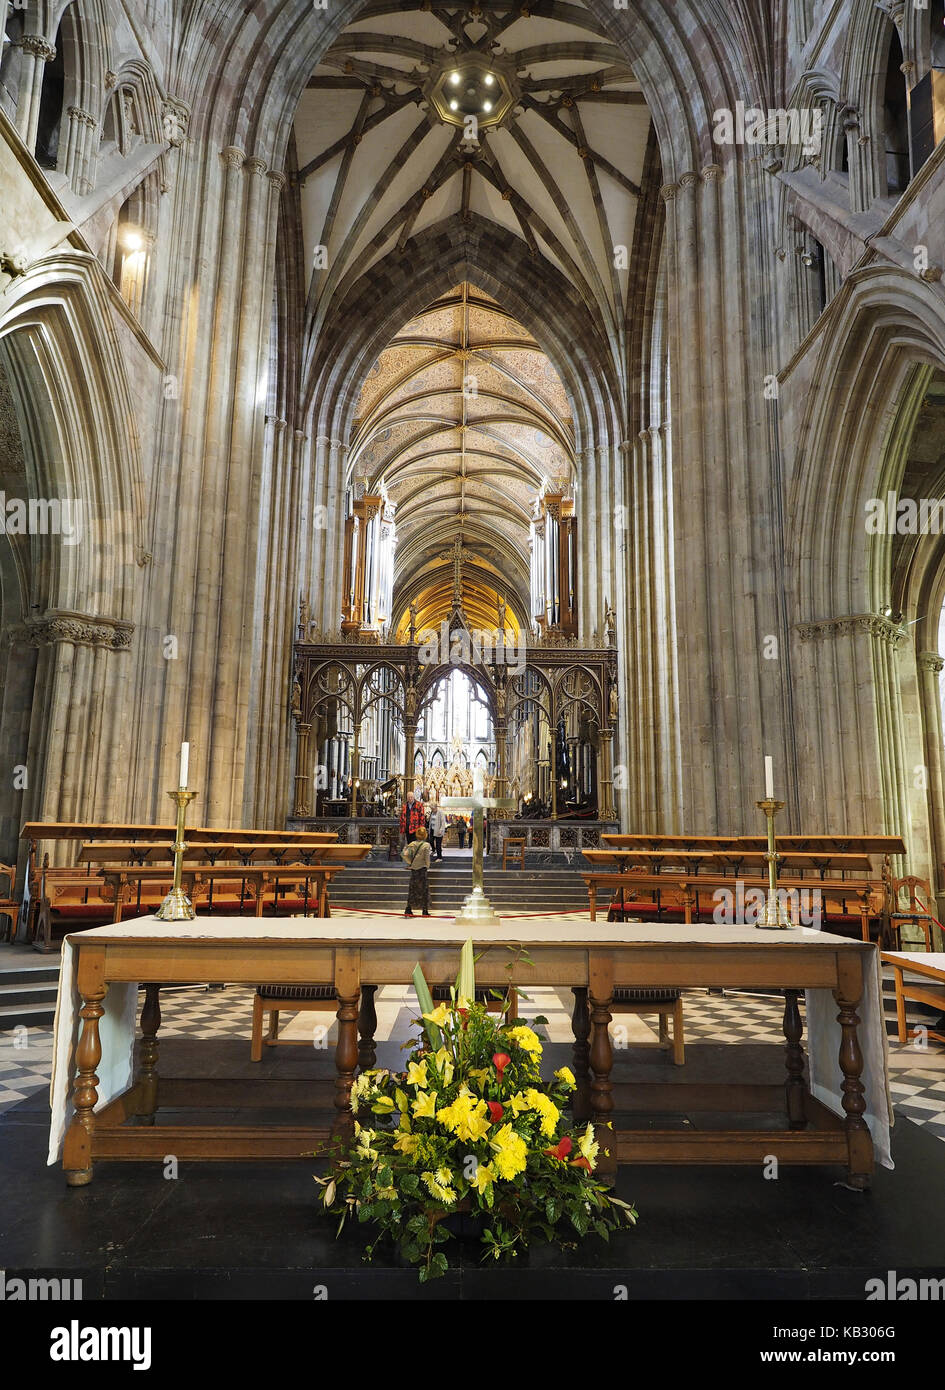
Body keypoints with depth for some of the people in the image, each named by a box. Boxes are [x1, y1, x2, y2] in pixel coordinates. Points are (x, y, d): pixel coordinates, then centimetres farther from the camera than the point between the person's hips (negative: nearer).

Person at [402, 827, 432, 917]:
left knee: (412, 890, 12)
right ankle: (425, 911, 7)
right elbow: (427, 858, -13)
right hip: (422, 869, -4)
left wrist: (410, 862, 7)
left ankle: (408, 909, 11)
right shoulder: (426, 845, -11)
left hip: (413, 869, 4)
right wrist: (427, 866, 6)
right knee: (424, 890, 6)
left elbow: (405, 855, -6)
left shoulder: (412, 844, 0)